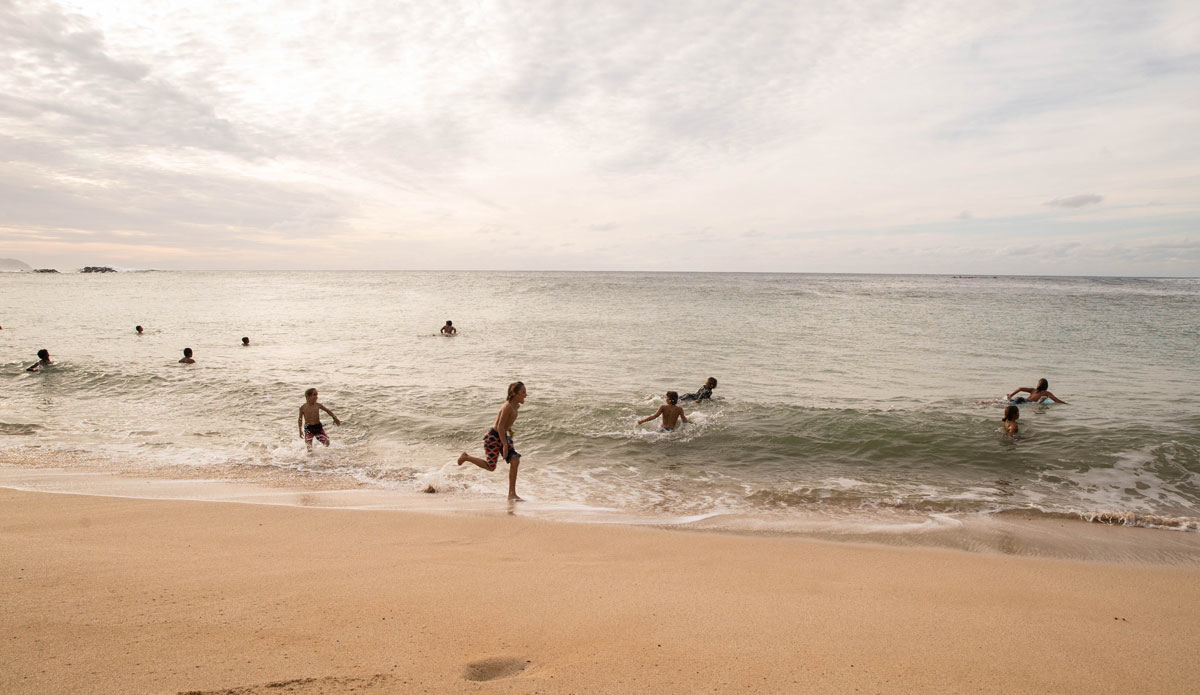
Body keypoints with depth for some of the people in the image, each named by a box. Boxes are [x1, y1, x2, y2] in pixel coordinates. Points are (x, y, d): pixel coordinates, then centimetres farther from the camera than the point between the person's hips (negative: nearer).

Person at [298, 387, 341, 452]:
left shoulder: (318, 405, -1)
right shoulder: (303, 408, -5)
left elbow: (328, 410, 12)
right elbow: (300, 419, 6)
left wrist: (335, 418, 4)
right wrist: (300, 430, 7)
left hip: (318, 427, 2)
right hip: (308, 428, -2)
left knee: (327, 443, 1)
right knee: (309, 447, -7)